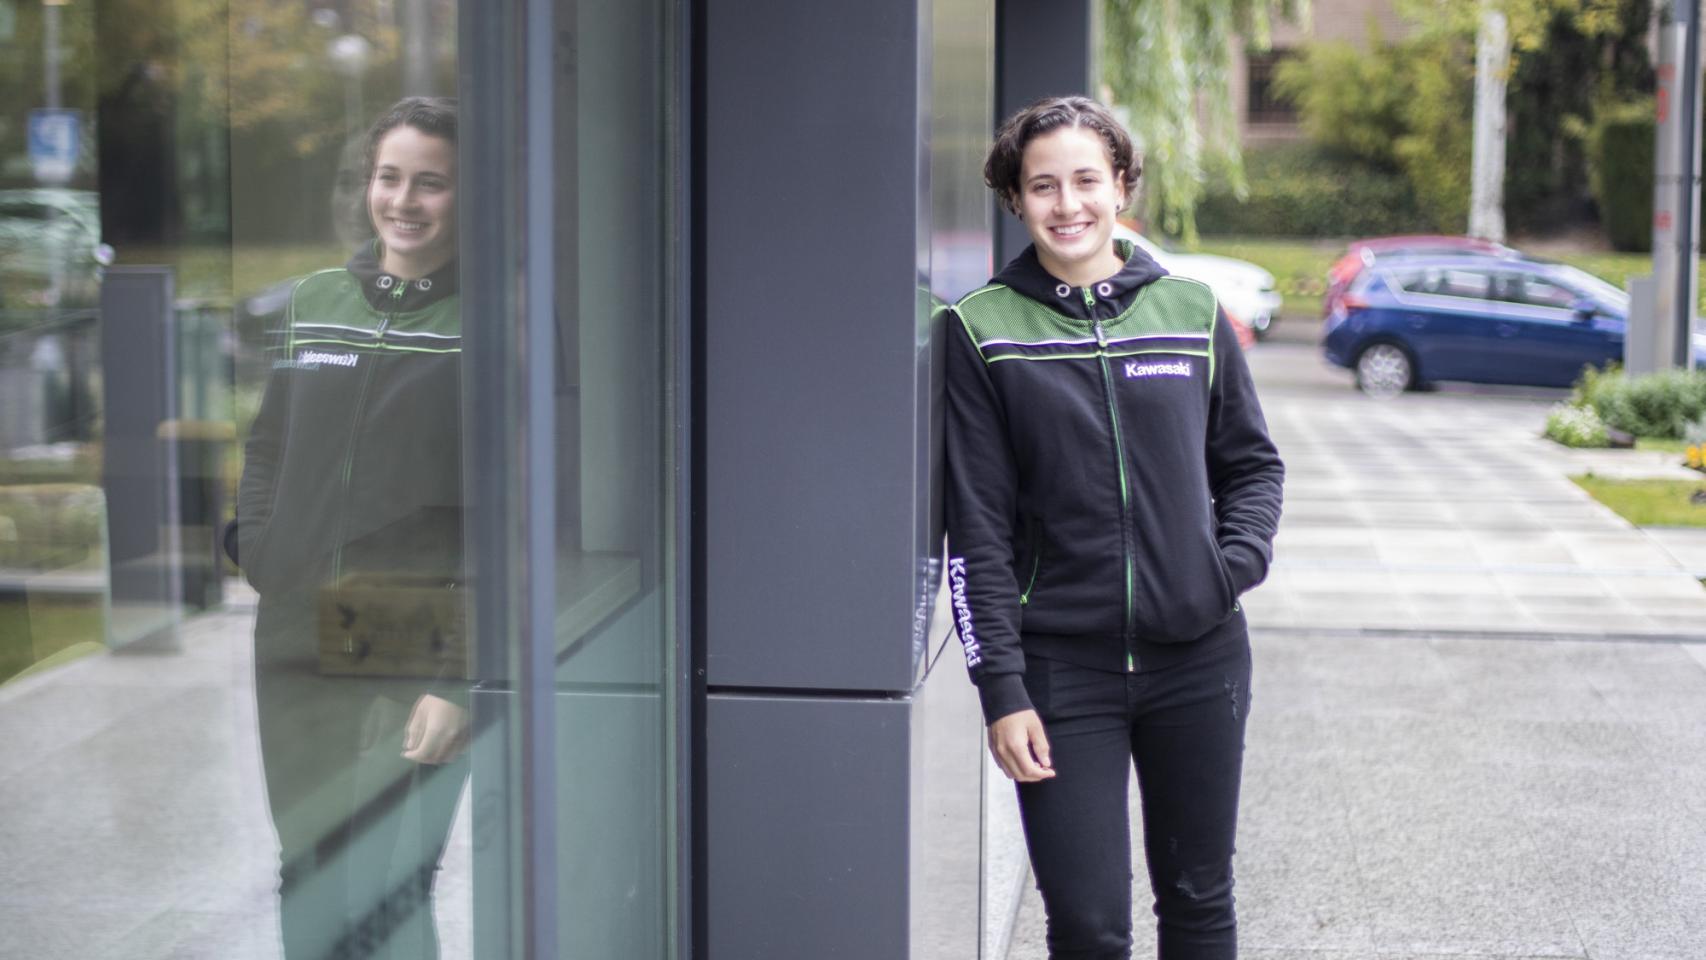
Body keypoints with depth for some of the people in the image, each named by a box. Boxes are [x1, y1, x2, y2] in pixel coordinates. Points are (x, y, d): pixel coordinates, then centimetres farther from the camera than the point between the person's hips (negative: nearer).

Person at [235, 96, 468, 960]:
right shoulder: (313, 303, 12)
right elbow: (265, 449, 23)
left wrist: (464, 677, -15)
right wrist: (262, 559, 7)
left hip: (418, 659, -5)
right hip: (297, 649, 6)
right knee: (307, 889, 14)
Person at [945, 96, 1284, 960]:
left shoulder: (1191, 311, 5)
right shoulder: (983, 330, -3)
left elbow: (1251, 463, 15)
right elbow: (978, 527, -4)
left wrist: (1238, 562, -5)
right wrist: (1002, 688, -9)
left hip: (1198, 658, 3)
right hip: (1063, 666, -3)